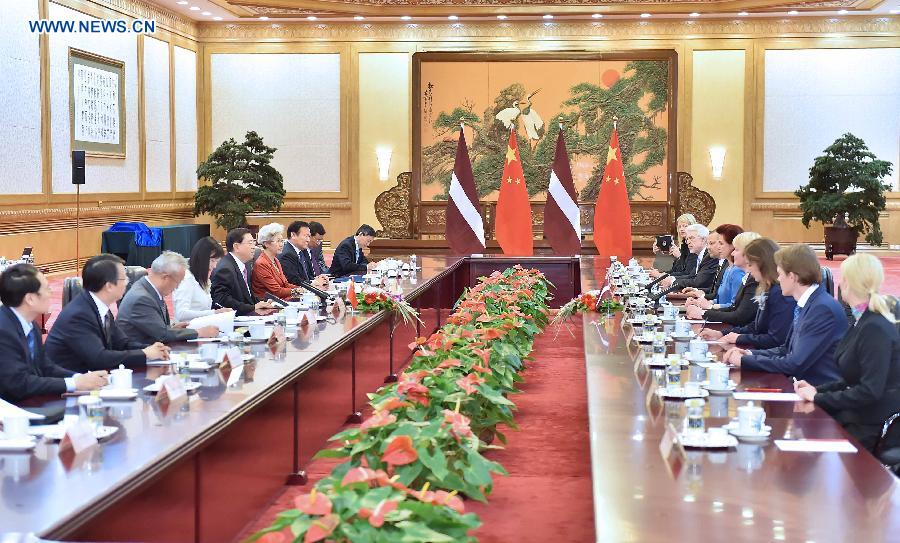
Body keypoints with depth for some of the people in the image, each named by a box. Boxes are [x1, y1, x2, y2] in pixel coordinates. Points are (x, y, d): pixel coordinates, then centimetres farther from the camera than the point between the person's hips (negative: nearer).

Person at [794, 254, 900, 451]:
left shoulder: (875, 329, -21)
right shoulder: (863, 321, 9)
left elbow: (870, 391, -23)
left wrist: (819, 397, -16)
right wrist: (818, 390, 4)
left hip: (868, 428, -8)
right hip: (855, 416, 8)